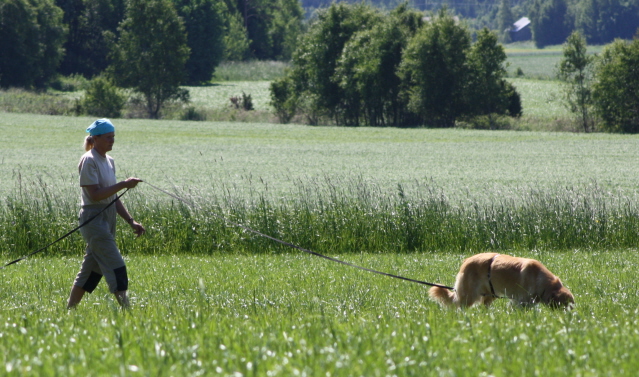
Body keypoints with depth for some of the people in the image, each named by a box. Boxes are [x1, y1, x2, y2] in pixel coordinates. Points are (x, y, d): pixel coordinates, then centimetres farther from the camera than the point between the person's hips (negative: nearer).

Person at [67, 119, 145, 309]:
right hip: (94, 218, -9)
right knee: (116, 266, -13)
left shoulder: (109, 161, 15)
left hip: (107, 220, 9)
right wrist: (123, 185, -23)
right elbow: (95, 194, -20)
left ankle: (69, 311, 17)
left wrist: (131, 221, 13)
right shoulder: (89, 161, -11)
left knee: (91, 270, 11)